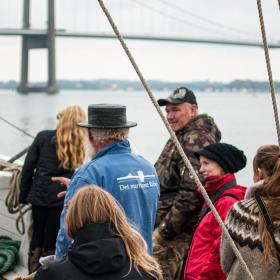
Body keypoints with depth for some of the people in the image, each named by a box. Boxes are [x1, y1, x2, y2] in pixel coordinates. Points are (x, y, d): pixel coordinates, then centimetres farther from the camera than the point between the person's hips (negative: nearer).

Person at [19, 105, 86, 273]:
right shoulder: (79, 146, 0)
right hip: (61, 199, -1)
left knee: (36, 237, 15)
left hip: (39, 196, 1)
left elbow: (28, 167, -1)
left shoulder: (44, 137, -1)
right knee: (51, 241, 9)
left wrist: (24, 195, 5)